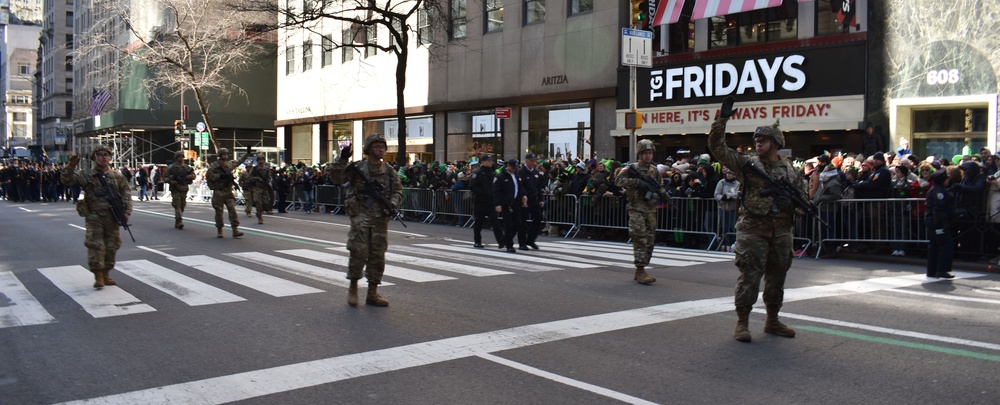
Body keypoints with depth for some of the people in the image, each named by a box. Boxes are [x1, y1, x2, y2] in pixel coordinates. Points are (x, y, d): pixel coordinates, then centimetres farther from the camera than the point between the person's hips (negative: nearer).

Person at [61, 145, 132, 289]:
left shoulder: (117, 176, 8)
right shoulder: (86, 175, 3)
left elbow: (126, 194, 6)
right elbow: (66, 180, -5)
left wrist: (126, 212, -5)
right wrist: (71, 166, -20)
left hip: (112, 218, 3)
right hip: (94, 217, -3)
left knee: (111, 246, 8)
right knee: (96, 246, -8)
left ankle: (106, 274, 21)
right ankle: (98, 276, -3)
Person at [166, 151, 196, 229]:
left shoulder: (186, 167, 12)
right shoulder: (171, 167, 1)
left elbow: (193, 175, 13)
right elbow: (166, 178, 1)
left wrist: (189, 176, -9)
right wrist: (171, 181, -18)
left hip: (184, 190, 4)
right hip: (175, 190, -4)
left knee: (182, 206, 8)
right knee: (177, 206, -13)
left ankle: (177, 223, 19)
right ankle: (179, 222, -20)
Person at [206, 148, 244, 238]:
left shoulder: (229, 165, 13)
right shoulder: (214, 165, -4)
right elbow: (208, 176, -16)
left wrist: (233, 181, 10)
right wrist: (220, 175, -21)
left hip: (228, 192, 4)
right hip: (218, 192, -4)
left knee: (232, 209, -7)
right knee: (219, 211, 3)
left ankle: (235, 230, -11)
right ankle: (219, 231, 16)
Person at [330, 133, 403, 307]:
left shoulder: (389, 171, 10)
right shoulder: (357, 167, 0)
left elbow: (398, 191, 10)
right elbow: (336, 177, -8)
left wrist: (392, 204, -9)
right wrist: (343, 159, -20)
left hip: (381, 217, 4)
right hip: (361, 215, -4)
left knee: (378, 255, 6)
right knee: (359, 252, -8)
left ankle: (372, 293, 15)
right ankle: (353, 288, 11)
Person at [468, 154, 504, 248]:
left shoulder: (493, 172, 11)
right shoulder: (478, 173, -8)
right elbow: (472, 186, -15)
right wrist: (483, 193, -18)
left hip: (491, 201, 5)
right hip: (480, 201, -4)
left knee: (494, 221, -2)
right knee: (479, 222, 6)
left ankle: (501, 241, -7)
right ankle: (477, 242, 17)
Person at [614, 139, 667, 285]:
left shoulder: (654, 170, 13)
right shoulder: (632, 168, -4)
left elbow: (661, 186, 22)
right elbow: (618, 180, -17)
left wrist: (662, 193, 0)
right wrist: (637, 182, -24)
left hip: (650, 209, 6)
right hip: (636, 209, -6)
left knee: (650, 240, 7)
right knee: (640, 239, -13)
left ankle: (640, 272, 16)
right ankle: (640, 270, -13)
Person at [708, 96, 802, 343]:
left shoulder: (791, 170, 10)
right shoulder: (747, 164, 0)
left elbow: (803, 198, 16)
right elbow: (717, 147, -7)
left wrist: (790, 202, -7)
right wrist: (722, 119, -15)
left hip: (782, 231, 4)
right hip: (752, 229, -4)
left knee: (777, 277, 12)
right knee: (749, 276, -5)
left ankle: (772, 321, 26)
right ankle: (742, 322, 3)